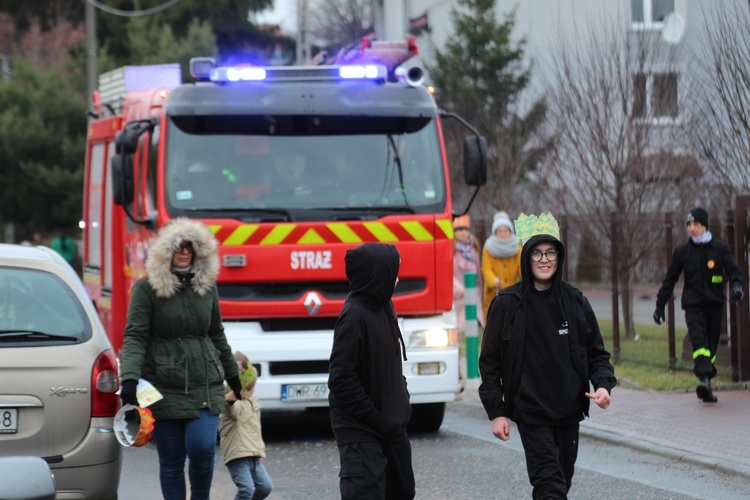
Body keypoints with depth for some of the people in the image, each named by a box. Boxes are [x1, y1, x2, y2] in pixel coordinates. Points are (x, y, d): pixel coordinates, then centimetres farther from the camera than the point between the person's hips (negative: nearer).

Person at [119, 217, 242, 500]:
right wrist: (129, 379, -23)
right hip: (165, 388, -2)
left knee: (202, 448, -14)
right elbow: (135, 336, -10)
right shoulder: (147, 289, -2)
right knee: (171, 461, 2)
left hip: (205, 384, 2)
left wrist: (233, 377, 27)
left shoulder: (207, 287, 10)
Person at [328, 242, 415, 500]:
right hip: (362, 433, -9)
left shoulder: (384, 308, 7)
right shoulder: (354, 316, -19)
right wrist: (377, 420, -17)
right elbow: (341, 380, -21)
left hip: (391, 427, 9)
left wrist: (401, 403, 6)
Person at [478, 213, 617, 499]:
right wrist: (495, 412, -5)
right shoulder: (507, 304, -4)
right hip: (530, 411, -4)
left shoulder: (575, 301, 4)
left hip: (569, 410, 4)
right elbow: (490, 362, 0)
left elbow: (596, 353, 10)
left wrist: (603, 384, -10)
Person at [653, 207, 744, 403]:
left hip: (715, 304, 1)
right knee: (698, 340, -22)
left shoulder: (720, 248, 6)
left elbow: (733, 269, -1)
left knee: (711, 346, 5)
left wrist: (737, 285, -24)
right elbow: (670, 280, 12)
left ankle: (706, 386, 15)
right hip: (693, 305, -1)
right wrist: (660, 305, 10)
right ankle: (704, 378, -36)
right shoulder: (682, 251, 7)